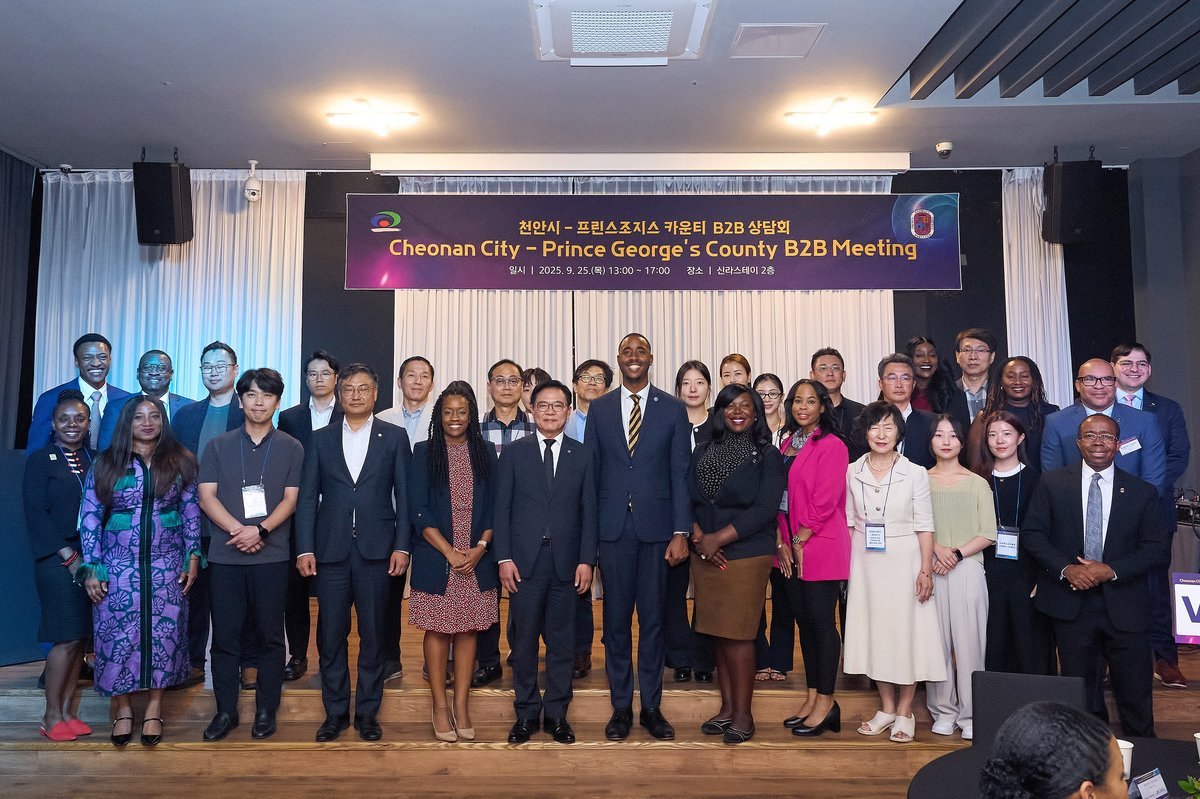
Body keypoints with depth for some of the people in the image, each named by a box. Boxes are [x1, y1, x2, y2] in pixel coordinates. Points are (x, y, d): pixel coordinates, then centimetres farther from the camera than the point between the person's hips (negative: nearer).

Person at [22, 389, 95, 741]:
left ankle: (66, 711, 16)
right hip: (57, 562, -4)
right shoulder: (40, 460, -1)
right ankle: (50, 717, 8)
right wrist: (69, 556, -12)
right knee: (67, 638, -5)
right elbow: (36, 514, -7)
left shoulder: (96, 460, 12)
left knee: (80, 638, 6)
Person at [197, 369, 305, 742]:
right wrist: (238, 530, -13)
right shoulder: (218, 446, 9)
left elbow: (290, 499, 0)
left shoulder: (291, 448, 6)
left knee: (270, 636, 5)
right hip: (225, 554, 1)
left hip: (272, 555, -1)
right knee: (225, 636, 5)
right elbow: (206, 496, 1)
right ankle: (226, 711, 18)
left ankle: (266, 710, 16)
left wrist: (260, 530, -15)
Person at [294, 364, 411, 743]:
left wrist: (402, 546, -5)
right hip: (331, 551, 1)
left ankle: (367, 712, 20)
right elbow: (307, 498, 6)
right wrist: (305, 548, -2)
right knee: (330, 636, 7)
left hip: (376, 551, -1)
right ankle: (335, 713, 21)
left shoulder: (395, 437, 5)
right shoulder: (320, 440, 9)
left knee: (372, 636, 7)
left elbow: (404, 496, 2)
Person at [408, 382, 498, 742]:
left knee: (468, 629, 6)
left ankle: (462, 706, 15)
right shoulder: (424, 452, 1)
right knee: (437, 629, 4)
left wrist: (481, 547, -9)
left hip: (477, 559, 2)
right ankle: (440, 706, 15)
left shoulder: (485, 453, 7)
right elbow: (418, 511, -5)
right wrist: (450, 552, -12)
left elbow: (495, 507, 6)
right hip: (435, 558, -2)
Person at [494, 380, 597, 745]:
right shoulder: (514, 453, 4)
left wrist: (587, 560, -2)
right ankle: (526, 712, 21)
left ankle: (556, 713, 21)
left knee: (562, 642, 8)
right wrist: (504, 557, -5)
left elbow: (588, 511, 4)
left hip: (566, 563, 1)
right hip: (524, 562, -1)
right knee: (524, 640, 6)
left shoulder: (582, 455, 6)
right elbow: (502, 508, 2)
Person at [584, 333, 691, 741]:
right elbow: (590, 471, 6)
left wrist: (681, 532, -5)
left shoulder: (673, 409, 3)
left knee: (652, 619, 8)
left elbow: (679, 473, 1)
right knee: (616, 619, 7)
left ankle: (651, 707, 21)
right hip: (613, 527, 1)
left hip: (656, 527, -1)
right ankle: (621, 707, 20)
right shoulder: (599, 408, 6)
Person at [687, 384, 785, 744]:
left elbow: (764, 509, -11)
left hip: (746, 555, -4)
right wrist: (699, 538, -10)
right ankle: (727, 708, 20)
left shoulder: (768, 456, -1)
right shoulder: (703, 452, 11)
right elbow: (689, 499, 7)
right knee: (718, 633, 8)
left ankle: (742, 713, 9)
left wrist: (717, 539, -14)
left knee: (736, 634, -4)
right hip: (705, 556, 4)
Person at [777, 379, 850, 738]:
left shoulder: (832, 446, -9)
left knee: (821, 621, -1)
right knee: (803, 620, 11)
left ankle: (825, 702, 10)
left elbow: (825, 502, -14)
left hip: (821, 547, -7)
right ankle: (812, 698, 22)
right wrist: (783, 542, 3)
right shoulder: (788, 444, 14)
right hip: (791, 548, 7)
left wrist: (800, 541, -11)